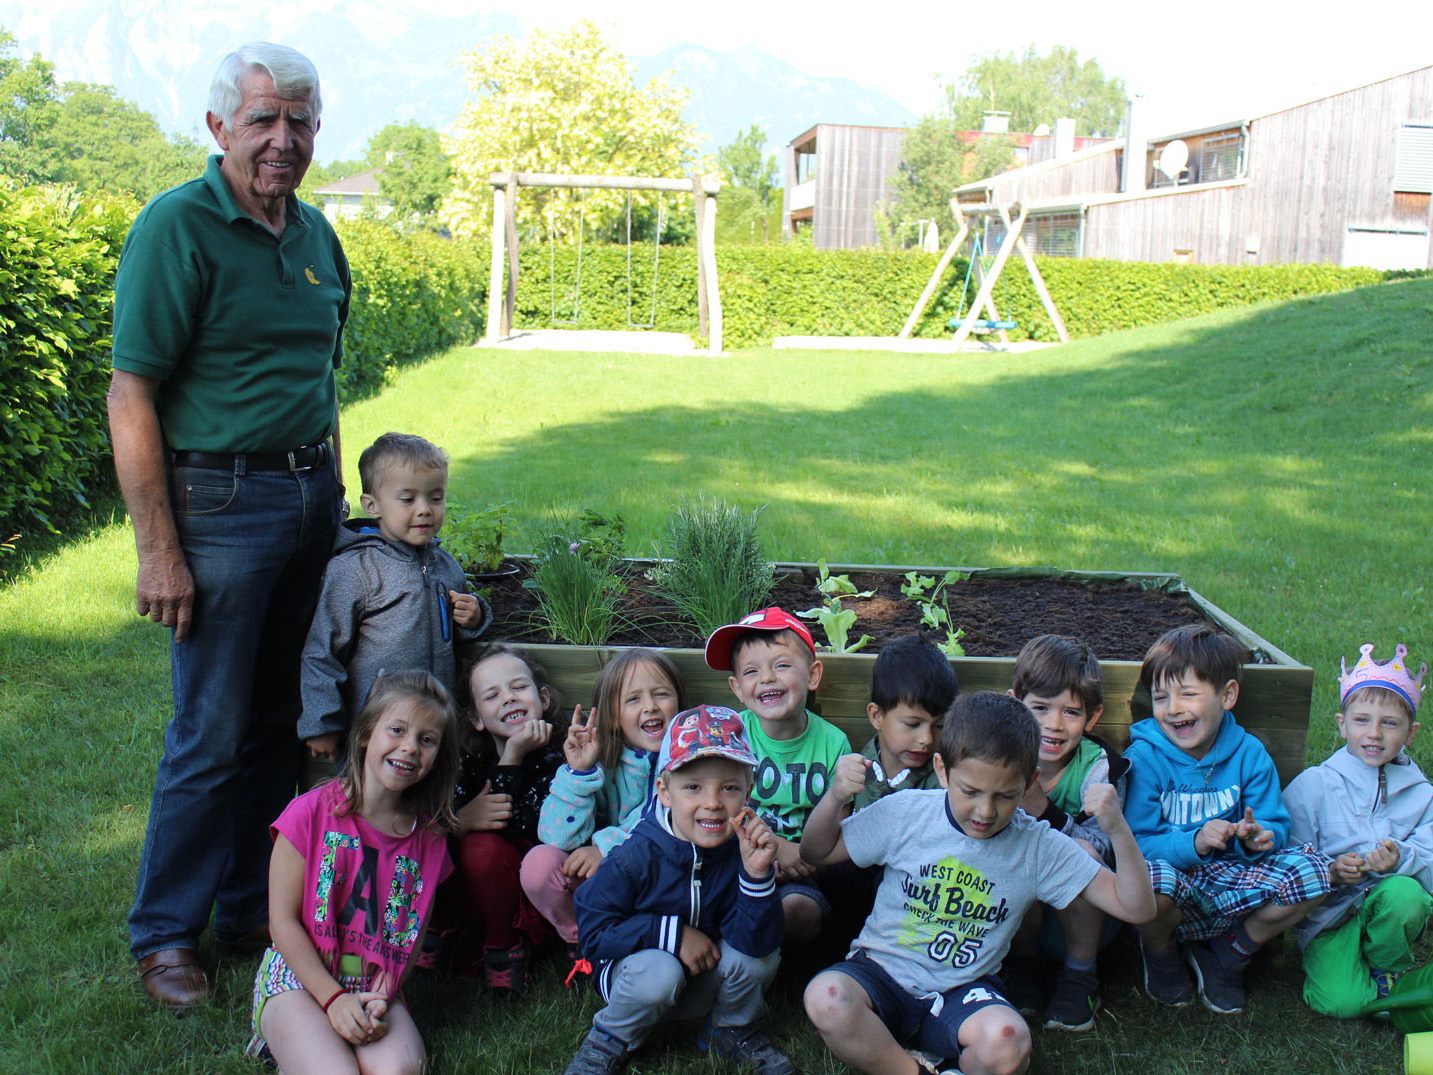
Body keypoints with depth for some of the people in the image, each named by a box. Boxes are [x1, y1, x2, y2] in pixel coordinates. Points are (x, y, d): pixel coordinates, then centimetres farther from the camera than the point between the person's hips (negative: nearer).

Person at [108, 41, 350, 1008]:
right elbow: (132, 397, -15)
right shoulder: (177, 228, -11)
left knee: (284, 720, 13)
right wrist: (159, 550, -18)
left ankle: (257, 902, 29)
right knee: (213, 735, -1)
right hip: (223, 503, -7)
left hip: (310, 499, 7)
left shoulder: (317, 236, 11)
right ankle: (165, 933, 16)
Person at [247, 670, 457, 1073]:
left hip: (376, 989, 3)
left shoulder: (429, 838, 4)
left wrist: (381, 999, -13)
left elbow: (414, 934, 5)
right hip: (299, 978, -3)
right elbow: (283, 919, -7)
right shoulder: (312, 812, -7)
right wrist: (334, 998, -15)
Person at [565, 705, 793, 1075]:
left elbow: (756, 942, -24)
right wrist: (672, 932, -25)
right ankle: (610, 1039, -2)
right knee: (659, 969, -35)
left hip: (704, 982, 3)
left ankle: (732, 1030, 9)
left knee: (761, 955, -23)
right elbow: (594, 933, -19)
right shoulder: (636, 857, -23)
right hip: (634, 972, -3)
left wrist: (756, 873, -39)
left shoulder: (741, 850, -16)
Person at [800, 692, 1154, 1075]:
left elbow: (1137, 908, -6)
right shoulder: (904, 813, -6)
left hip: (963, 991, 0)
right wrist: (835, 797, -14)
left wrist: (1118, 830, -22)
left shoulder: (1039, 848, -5)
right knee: (826, 998, -34)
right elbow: (817, 852, 7)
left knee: (1007, 1043, -35)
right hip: (882, 972, 1)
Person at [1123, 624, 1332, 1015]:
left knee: (1314, 869, -19)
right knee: (1153, 878, -39)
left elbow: (1276, 828, 0)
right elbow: (1136, 843, -16)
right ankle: (1159, 954, 2)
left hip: (1230, 882, 4)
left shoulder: (1249, 753, -1)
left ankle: (1228, 954, 7)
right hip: (1173, 891, -3)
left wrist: (1259, 838, -25)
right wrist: (1193, 843, -33)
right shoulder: (1145, 756, -11)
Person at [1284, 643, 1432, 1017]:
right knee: (1339, 1001, -26)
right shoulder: (1311, 786, -3)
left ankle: (1387, 969, -2)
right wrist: (1330, 873, -25)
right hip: (1329, 914, -3)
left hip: (1387, 911, 3)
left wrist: (1401, 860, -27)